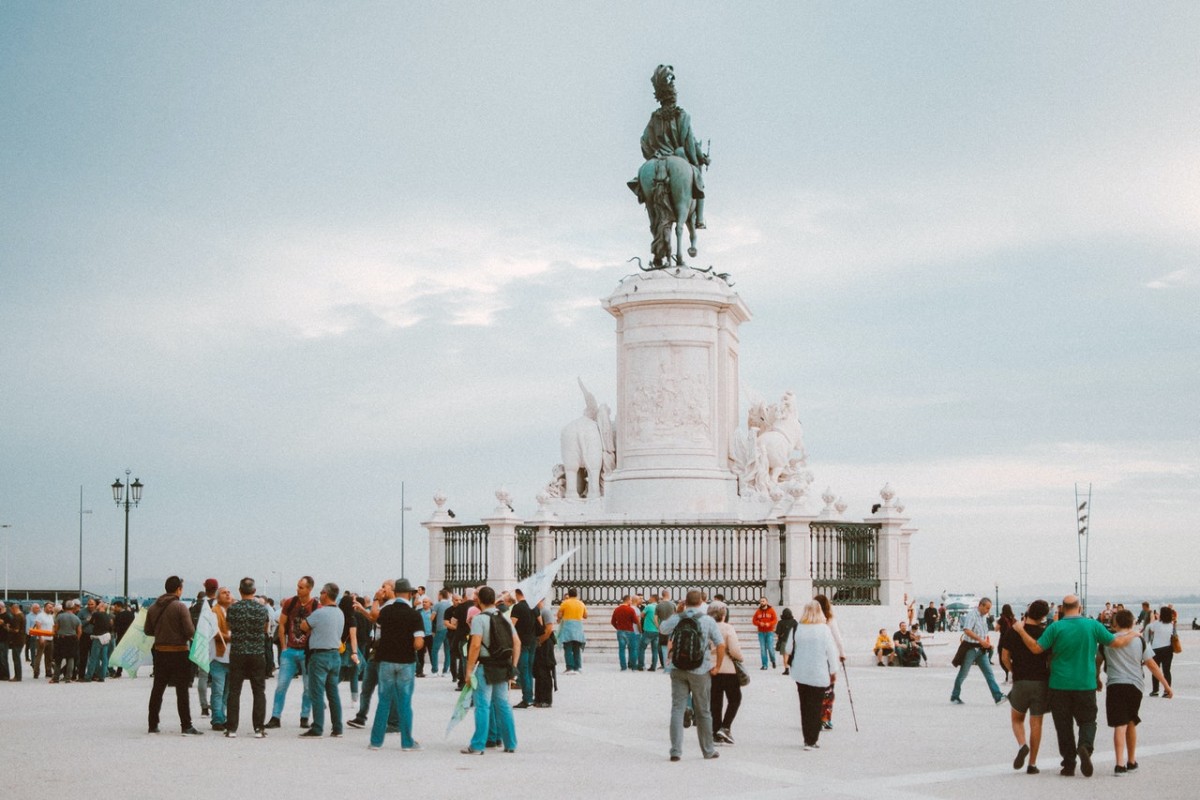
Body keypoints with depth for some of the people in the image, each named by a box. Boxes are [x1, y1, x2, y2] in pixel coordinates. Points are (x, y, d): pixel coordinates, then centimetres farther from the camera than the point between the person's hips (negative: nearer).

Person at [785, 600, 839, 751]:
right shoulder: (824, 629, -10)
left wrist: (791, 665, 21)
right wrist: (833, 671, 4)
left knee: (804, 706, 14)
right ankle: (811, 741, -1)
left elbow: (789, 649, 4)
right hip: (819, 674, -3)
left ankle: (807, 739, 18)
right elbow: (831, 651, -6)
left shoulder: (796, 629, -3)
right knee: (815, 707, 3)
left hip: (801, 674, 3)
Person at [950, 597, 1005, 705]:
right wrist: (981, 640, -30)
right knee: (963, 674, 3)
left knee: (989, 673, -1)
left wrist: (987, 642, 10)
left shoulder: (984, 616, 14)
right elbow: (967, 631, -27)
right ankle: (955, 696, 15)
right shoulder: (972, 615, -14)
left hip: (981, 649, 7)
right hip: (971, 648, -7)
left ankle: (998, 697, -5)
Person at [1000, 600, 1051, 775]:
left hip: (1020, 681, 0)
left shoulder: (1012, 632, -2)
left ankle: (1022, 745, -11)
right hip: (1041, 682, 0)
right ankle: (1032, 764, 5)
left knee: (1017, 719, 18)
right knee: (1036, 723, 6)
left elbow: (1004, 657, 2)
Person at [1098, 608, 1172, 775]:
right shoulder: (1140, 641, 4)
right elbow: (1152, 665, 3)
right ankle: (1131, 761, 31)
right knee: (1131, 724, 19)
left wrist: (1097, 679, 32)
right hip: (1135, 686, 2)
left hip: (1115, 685, -2)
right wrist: (1166, 685, 8)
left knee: (1120, 726, -7)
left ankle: (1120, 764, -22)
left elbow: (1098, 662, 15)